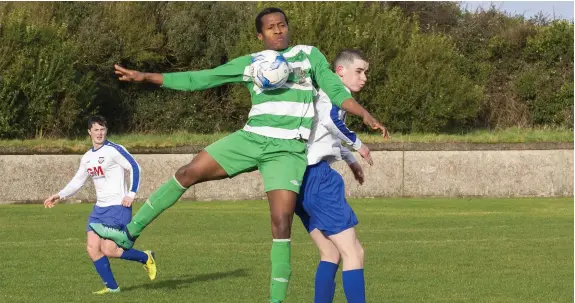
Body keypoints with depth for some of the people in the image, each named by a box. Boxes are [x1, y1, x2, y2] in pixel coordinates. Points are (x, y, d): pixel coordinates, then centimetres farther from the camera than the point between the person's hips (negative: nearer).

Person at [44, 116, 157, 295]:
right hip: (100, 208, 8)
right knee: (92, 248, -2)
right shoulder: (87, 157, 13)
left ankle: (145, 258, 9)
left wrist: (131, 194, -20)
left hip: (118, 207, -8)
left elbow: (135, 168, -12)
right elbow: (77, 182, 20)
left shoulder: (114, 150, -10)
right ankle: (111, 287, 7)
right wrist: (60, 196, 8)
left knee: (108, 250, -14)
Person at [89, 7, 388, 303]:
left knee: (281, 222, -15)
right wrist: (145, 77, 9)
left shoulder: (309, 55, 7)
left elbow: (335, 91, 4)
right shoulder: (250, 64, 11)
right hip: (250, 139, 3)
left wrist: (366, 114, -15)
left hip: (288, 150, -3)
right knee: (187, 173, -4)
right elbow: (198, 79, 12)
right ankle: (130, 234, 5)